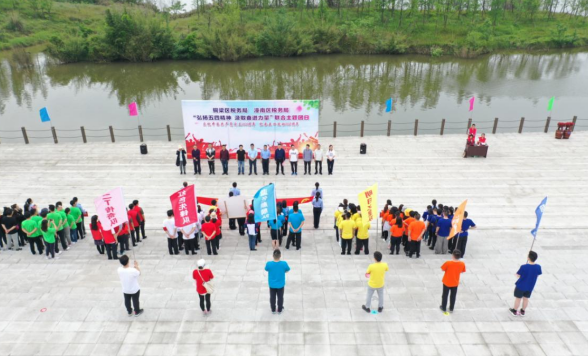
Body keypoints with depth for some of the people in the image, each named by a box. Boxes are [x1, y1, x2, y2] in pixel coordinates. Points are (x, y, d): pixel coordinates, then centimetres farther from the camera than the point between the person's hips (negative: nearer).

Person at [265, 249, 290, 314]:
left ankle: (273, 310, 40)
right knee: (280, 297, 22)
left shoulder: (269, 264, -26)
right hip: (280, 285, 0)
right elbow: (287, 270, -6)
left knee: (272, 297, 23)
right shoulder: (284, 263, -27)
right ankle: (279, 310, 40)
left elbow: (266, 270, -3)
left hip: (272, 285, 0)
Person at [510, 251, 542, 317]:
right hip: (530, 287, 4)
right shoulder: (538, 267, -18)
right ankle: (522, 311, 37)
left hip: (521, 286, -4)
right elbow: (538, 275, 1)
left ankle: (515, 311, 30)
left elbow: (518, 275, -17)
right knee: (526, 298, 22)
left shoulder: (523, 267, -29)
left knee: (518, 298, 14)